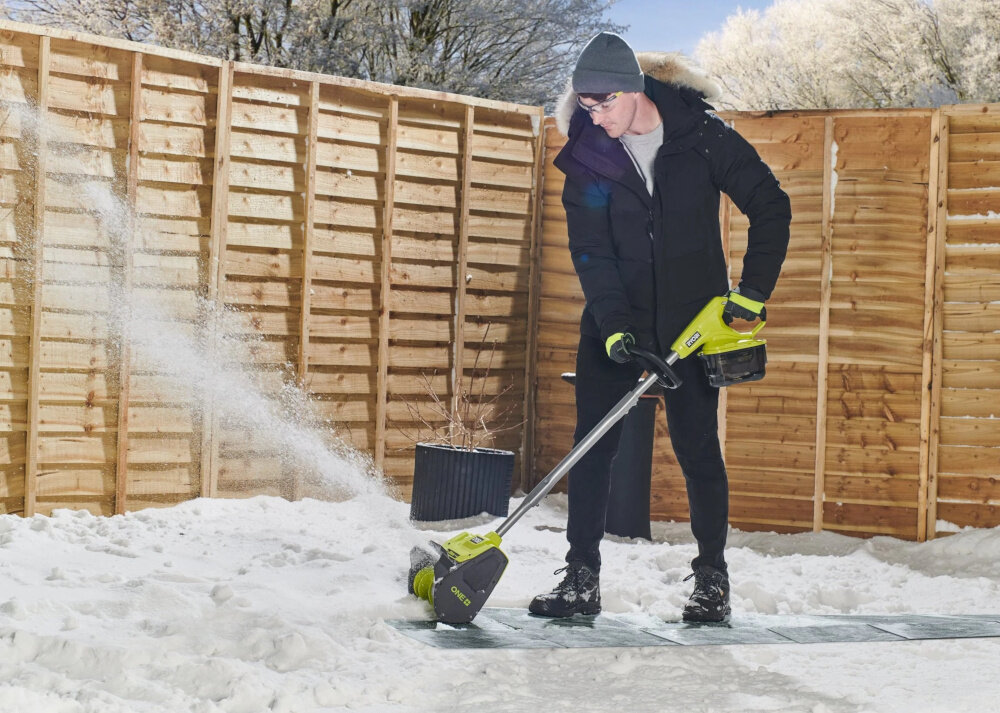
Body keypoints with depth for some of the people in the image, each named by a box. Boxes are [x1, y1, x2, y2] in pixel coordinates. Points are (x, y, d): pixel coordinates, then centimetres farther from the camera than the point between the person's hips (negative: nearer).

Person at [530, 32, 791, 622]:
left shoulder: (702, 135, -11)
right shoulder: (587, 156, -6)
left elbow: (771, 208, -6)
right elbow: (591, 252, -9)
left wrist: (753, 291, -13)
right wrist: (615, 327, -22)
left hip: (692, 321, -2)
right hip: (614, 322, 2)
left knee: (698, 448, 0)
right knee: (593, 444, -2)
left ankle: (713, 579, 13)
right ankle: (582, 579, 4)